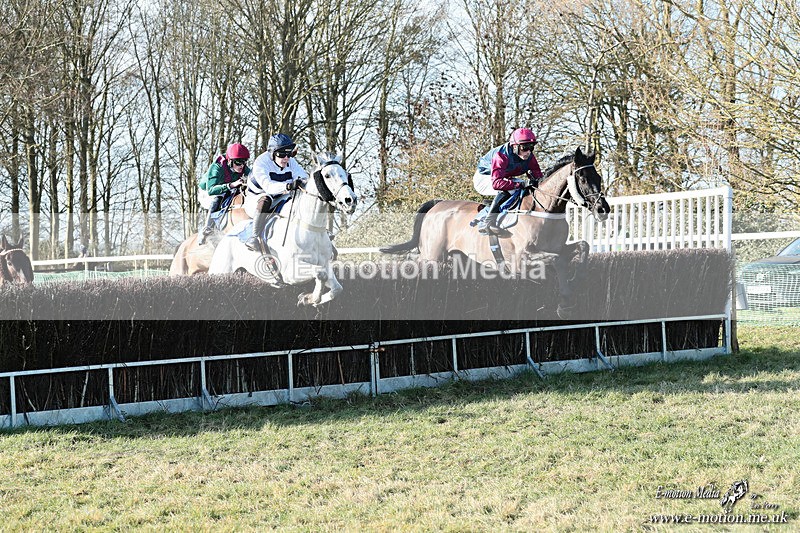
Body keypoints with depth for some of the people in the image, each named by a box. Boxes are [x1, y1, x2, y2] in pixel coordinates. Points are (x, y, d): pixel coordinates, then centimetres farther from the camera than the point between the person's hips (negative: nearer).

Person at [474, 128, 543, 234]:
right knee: (506, 189, -35)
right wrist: (521, 184, -55)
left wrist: (538, 181, -37)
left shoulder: (529, 157, -16)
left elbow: (537, 175, -10)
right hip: (483, 178, -8)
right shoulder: (501, 156, -37)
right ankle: (487, 222, -33)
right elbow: (496, 183, -47)